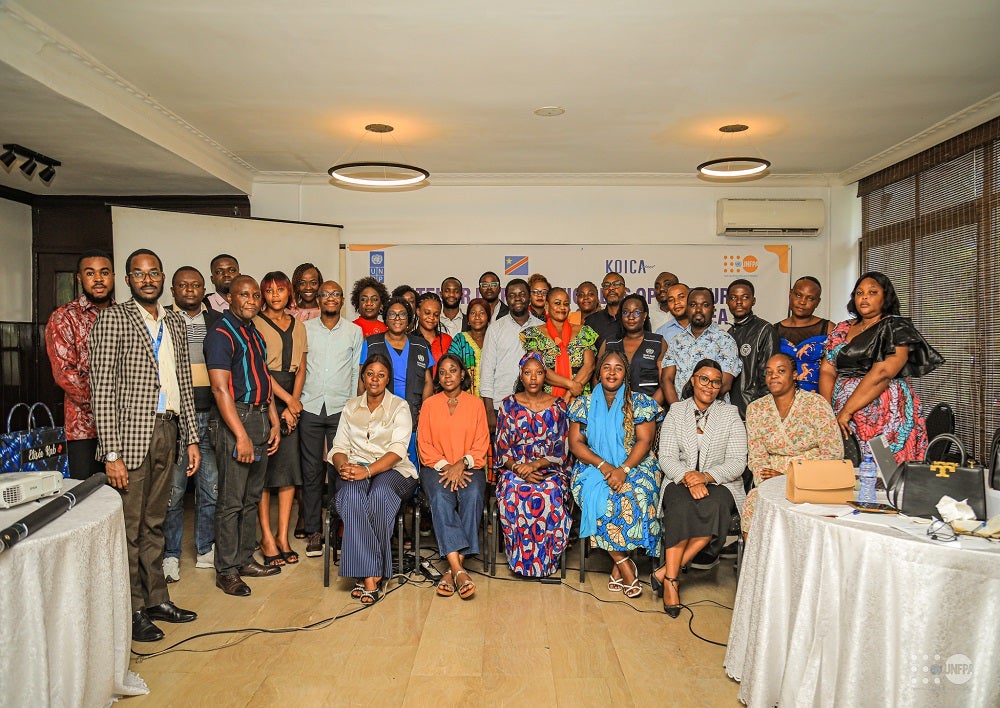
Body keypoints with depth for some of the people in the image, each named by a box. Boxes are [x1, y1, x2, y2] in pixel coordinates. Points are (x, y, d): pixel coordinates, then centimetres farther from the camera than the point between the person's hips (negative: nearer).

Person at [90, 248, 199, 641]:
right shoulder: (113, 318, -6)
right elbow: (103, 388, -11)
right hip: (131, 434, -6)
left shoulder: (175, 323, 13)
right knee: (130, 527, 3)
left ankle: (157, 599, 27)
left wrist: (191, 438, 11)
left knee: (154, 523, 16)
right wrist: (111, 453, -15)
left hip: (167, 431, 6)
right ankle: (133, 612, 16)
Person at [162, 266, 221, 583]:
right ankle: (171, 555, 17)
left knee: (211, 487, 9)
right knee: (173, 488, 2)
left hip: (211, 414, 3)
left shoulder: (217, 321, 11)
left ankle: (206, 550, 24)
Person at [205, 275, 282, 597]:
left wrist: (274, 422, 14)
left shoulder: (255, 333, 16)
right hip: (235, 420, -8)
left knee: (252, 497, 14)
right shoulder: (221, 333, -10)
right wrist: (242, 435, -21)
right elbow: (221, 389, -18)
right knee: (231, 500, -2)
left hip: (260, 418, 9)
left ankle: (245, 559, 25)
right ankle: (226, 570, 8)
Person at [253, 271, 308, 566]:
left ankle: (283, 535, 12)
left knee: (290, 465, 3)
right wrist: (288, 399, -9)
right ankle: (267, 537, 5)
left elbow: (301, 369, 12)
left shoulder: (298, 326, 15)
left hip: (291, 401, 5)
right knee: (263, 468, -3)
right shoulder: (256, 324, -1)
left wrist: (293, 405, -1)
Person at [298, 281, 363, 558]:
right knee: (311, 471, 2)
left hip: (341, 408, 0)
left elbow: (356, 372, 8)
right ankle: (313, 531, 10)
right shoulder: (304, 329, 8)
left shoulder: (354, 331, 8)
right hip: (310, 408, 1)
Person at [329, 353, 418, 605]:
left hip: (392, 470, -2)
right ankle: (370, 577, -34)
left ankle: (367, 576, -26)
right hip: (356, 469, 2)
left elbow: (398, 450, -9)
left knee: (380, 493, -37)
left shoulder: (399, 407, 5)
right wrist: (343, 465, -13)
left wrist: (368, 471, -24)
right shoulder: (351, 407, 18)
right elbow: (339, 447, 12)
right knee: (352, 497, -34)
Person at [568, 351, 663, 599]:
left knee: (632, 495, -32)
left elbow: (644, 441, -4)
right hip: (594, 466, 1)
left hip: (634, 466, -1)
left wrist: (624, 470, -20)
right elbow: (576, 443, 1)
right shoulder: (584, 403, 8)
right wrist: (603, 465, -15)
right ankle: (624, 563, -19)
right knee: (596, 496, -31)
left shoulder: (640, 403, 5)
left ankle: (617, 567, -18)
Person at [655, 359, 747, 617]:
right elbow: (667, 457, -1)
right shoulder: (676, 412, 7)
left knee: (713, 507, -34)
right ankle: (671, 582, -29)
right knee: (681, 506, -34)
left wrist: (706, 476, -20)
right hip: (680, 480, 0)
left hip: (720, 483, 0)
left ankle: (666, 572, -27)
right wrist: (688, 479, -20)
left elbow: (737, 463, -3)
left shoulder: (730, 414, 5)